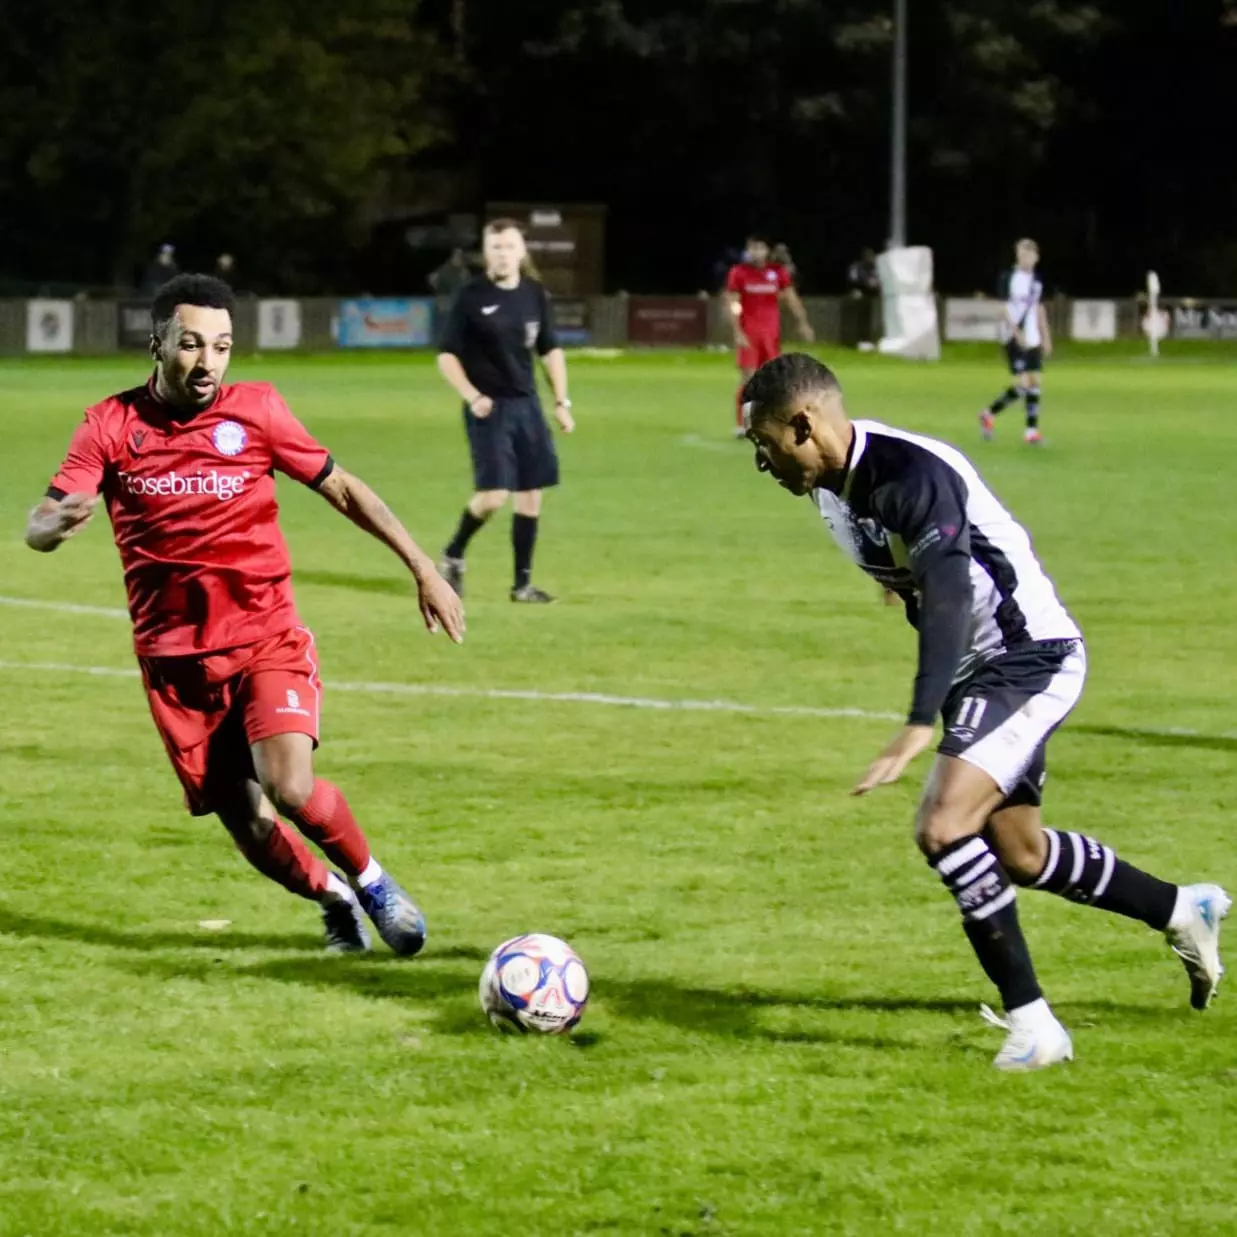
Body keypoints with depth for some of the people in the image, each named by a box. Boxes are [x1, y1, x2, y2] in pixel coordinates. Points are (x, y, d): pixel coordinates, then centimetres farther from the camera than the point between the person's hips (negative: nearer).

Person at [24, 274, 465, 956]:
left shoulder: (255, 409, -4)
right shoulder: (111, 425, -5)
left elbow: (341, 488, 6)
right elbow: (38, 528, -11)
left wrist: (422, 569, 3)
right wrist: (58, 521, -36)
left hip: (266, 640, -1)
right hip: (176, 660, 1)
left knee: (290, 788, -23)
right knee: (250, 828, 0)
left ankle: (372, 883, 6)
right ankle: (332, 898, 32)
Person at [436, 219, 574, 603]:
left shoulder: (534, 294, 6)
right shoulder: (471, 297, -8)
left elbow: (550, 350, 15)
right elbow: (447, 356, -5)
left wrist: (562, 401, 9)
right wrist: (471, 396, -16)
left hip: (526, 404, 5)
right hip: (489, 407, -5)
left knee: (531, 493, 5)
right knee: (492, 495, -13)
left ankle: (522, 583, 13)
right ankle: (453, 556, 13)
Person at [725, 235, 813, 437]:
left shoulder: (778, 272, 4)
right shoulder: (738, 272, -3)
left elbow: (791, 298, 6)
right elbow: (733, 305, -5)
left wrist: (802, 324, -4)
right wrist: (738, 333, -14)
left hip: (771, 332, 3)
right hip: (748, 332, -3)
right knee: (748, 378, -8)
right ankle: (741, 425, -4)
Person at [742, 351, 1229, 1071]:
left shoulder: (913, 475, -28)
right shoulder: (833, 487, 0)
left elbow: (948, 601, -39)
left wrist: (919, 729, -46)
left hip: (1033, 657, -10)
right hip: (979, 668, 10)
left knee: (944, 827, -24)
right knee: (1017, 855, 18)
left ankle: (1032, 1023, -16)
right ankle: (1184, 911, 41)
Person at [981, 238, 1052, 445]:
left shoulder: (1036, 280, 11)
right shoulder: (1008, 278, -8)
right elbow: (1004, 309, -11)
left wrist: (1046, 337, 15)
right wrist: (1017, 334, -19)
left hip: (1033, 340, 6)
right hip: (1015, 340, -6)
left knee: (1034, 382, 1)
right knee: (1022, 384, -12)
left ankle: (1032, 430, 4)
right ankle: (990, 414, 5)